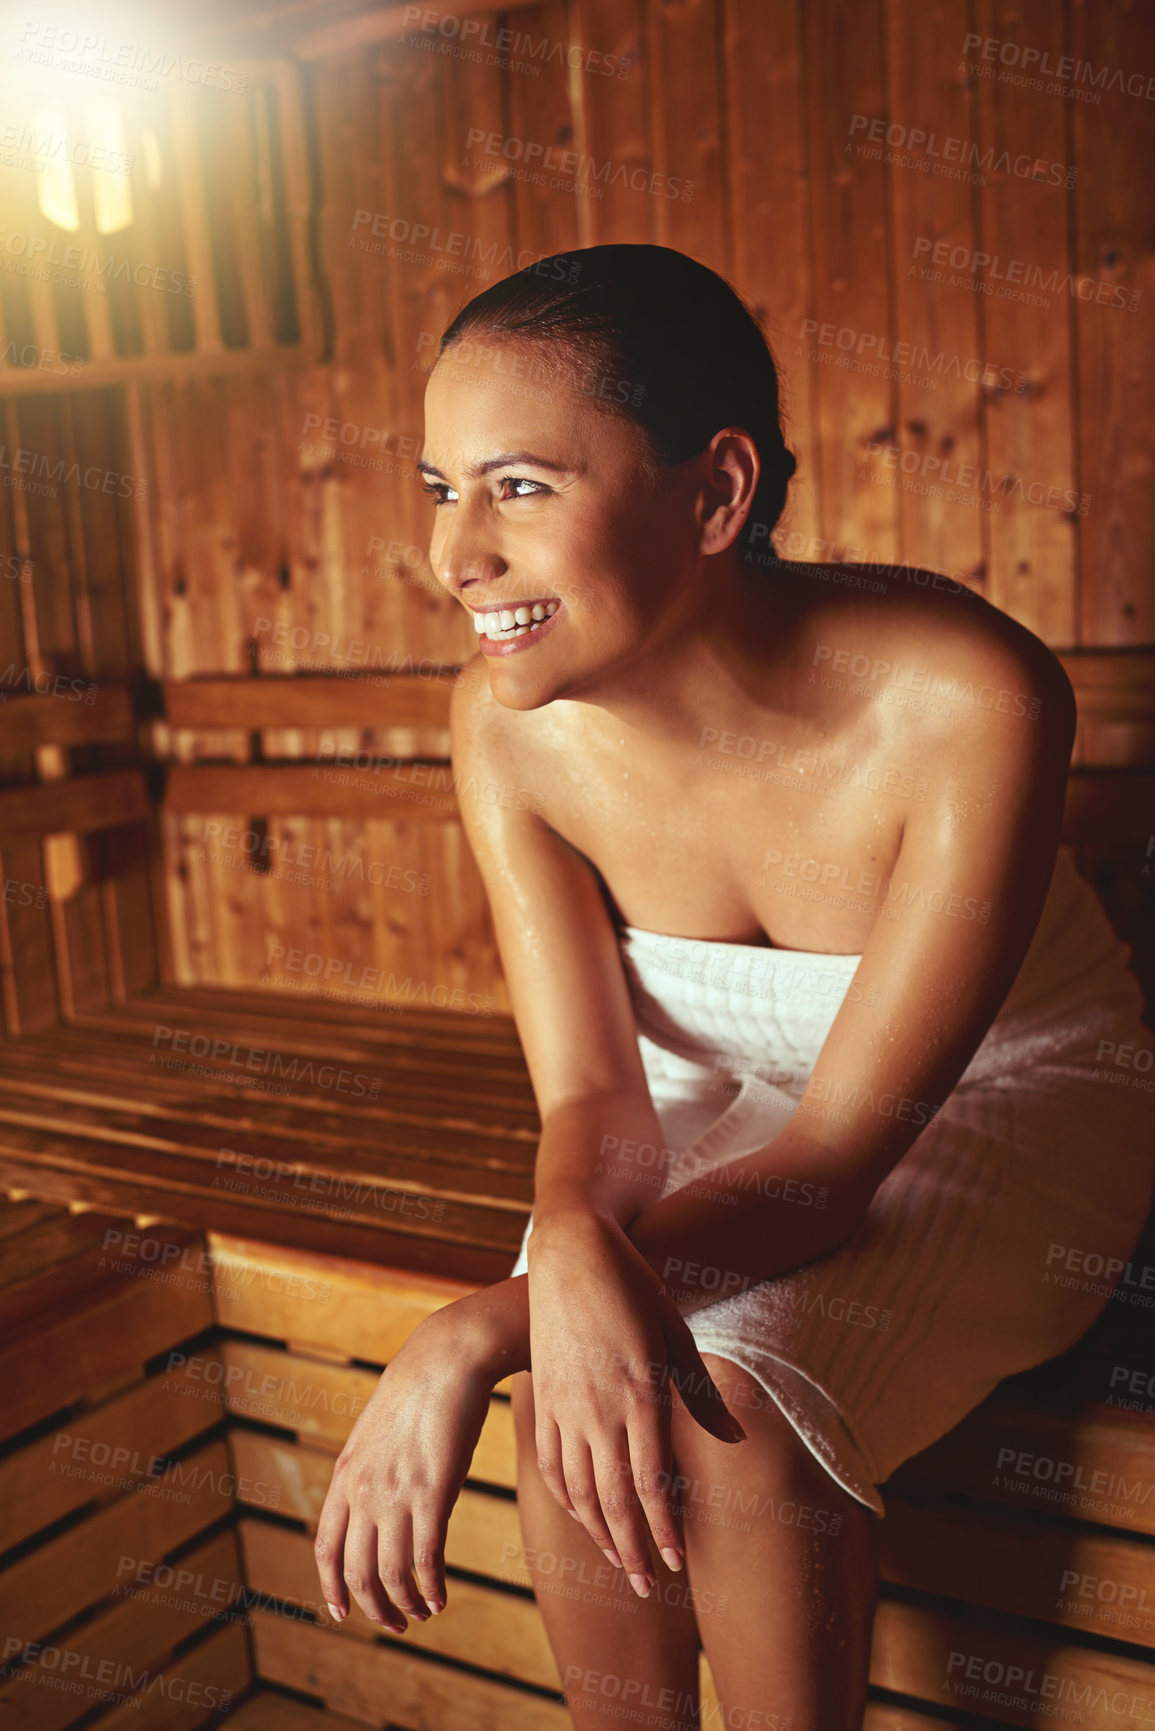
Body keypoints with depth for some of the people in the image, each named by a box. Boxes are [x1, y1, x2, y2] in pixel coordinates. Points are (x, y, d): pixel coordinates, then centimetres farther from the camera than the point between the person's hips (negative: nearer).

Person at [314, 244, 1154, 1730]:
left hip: (999, 1106, -3)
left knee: (727, 1399, -27)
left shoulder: (966, 700, -32)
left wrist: (473, 1335, -38)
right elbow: (595, 1097, -15)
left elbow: (837, 1157, -29)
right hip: (725, 1100, 4)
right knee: (572, 1395, -22)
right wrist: (573, 1246, -40)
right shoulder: (509, 719, -19)